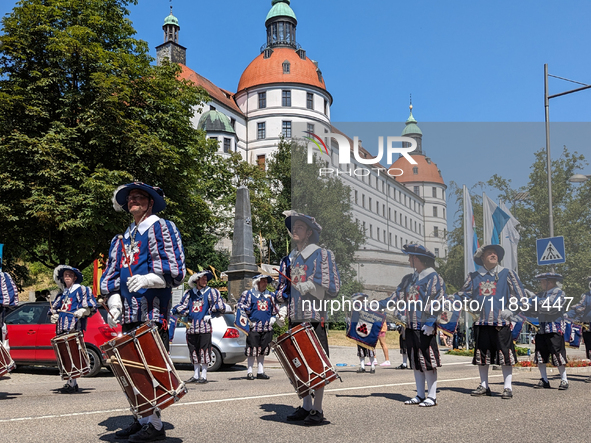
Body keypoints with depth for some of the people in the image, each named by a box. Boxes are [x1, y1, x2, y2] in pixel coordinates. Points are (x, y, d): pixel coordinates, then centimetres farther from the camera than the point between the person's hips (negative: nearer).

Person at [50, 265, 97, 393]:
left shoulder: (81, 290, 7)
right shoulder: (62, 294, 26)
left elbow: (91, 307, -3)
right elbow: (54, 309, 33)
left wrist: (82, 311, -22)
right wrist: (54, 316, 12)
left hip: (75, 329, -7)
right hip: (61, 330, 7)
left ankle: (71, 384, -14)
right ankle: (73, 382, 11)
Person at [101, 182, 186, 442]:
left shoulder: (160, 228, 1)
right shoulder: (125, 237, 22)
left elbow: (174, 269, -9)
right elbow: (113, 271, 22)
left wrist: (149, 279, -27)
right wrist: (114, 298, 4)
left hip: (153, 313, -7)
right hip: (129, 314, 8)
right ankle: (141, 419, 21)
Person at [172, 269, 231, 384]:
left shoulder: (211, 292, 4)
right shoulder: (190, 293, 14)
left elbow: (219, 306, -3)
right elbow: (182, 307, 12)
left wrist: (208, 314, -5)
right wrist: (172, 311, -1)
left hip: (204, 326, -4)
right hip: (191, 326, 4)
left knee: (204, 351, -3)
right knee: (193, 351, 10)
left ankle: (204, 376, 5)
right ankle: (196, 375, 20)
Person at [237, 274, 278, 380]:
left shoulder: (270, 295, 15)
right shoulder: (248, 294, 0)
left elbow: (274, 310, 25)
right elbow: (240, 306, 0)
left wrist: (273, 318, 9)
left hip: (266, 328, 5)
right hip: (253, 327, -5)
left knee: (263, 350, 10)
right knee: (252, 350, -3)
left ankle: (260, 372, 18)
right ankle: (249, 372, 8)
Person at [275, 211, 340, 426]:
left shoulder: (321, 255, -2)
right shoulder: (289, 259, 16)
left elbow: (333, 287, -8)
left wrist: (311, 286, -22)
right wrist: (282, 310, 9)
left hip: (314, 316, -6)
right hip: (295, 318, 6)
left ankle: (317, 410, 5)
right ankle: (306, 406, 22)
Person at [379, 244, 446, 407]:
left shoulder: (433, 277, -7)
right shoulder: (409, 279, 15)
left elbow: (437, 302, -13)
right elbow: (397, 297, 17)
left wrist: (430, 323, -20)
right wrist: (378, 305, 10)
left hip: (425, 328, -8)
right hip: (411, 327, 8)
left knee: (428, 362, -2)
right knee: (416, 363, 12)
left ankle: (432, 396, 7)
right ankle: (420, 395, 20)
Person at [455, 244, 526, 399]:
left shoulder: (507, 274, 4)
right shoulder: (474, 276, 11)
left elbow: (520, 294, 4)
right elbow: (463, 295, 17)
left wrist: (510, 311, -7)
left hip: (501, 322, -3)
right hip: (481, 322, 3)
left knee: (505, 354, -3)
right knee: (482, 355, 9)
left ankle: (507, 387, 8)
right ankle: (484, 386, 21)